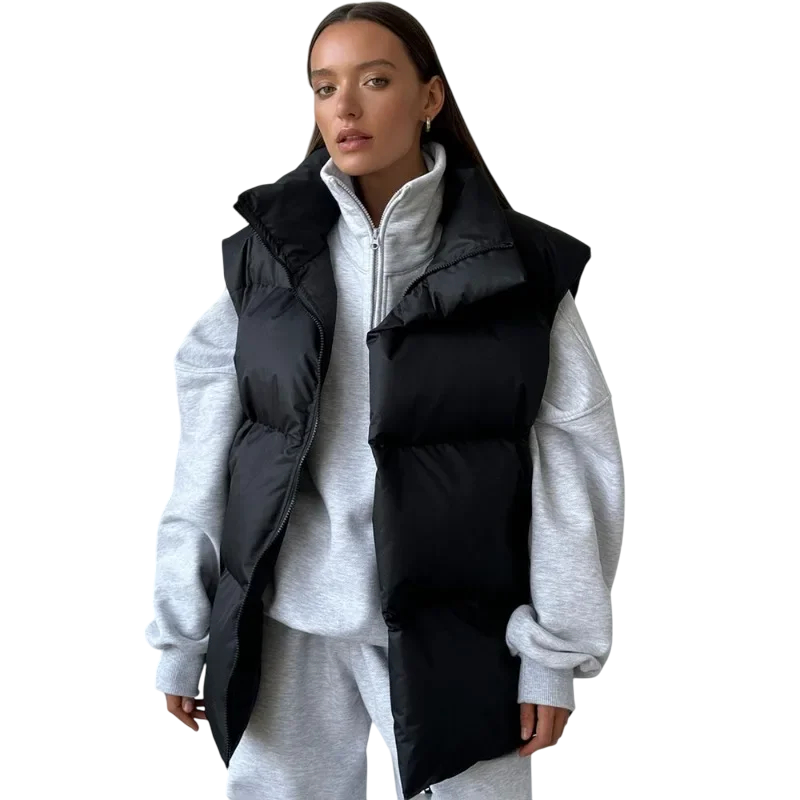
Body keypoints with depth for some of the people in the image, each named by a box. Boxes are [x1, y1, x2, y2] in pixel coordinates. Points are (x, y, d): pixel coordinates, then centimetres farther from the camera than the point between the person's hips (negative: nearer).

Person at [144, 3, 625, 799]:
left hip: (455, 629, -1)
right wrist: (181, 633, 3)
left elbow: (575, 459, -3)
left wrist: (555, 650, -5)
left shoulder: (518, 267, -4)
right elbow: (204, 458, 3)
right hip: (289, 626, 2)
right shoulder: (265, 256, 1)